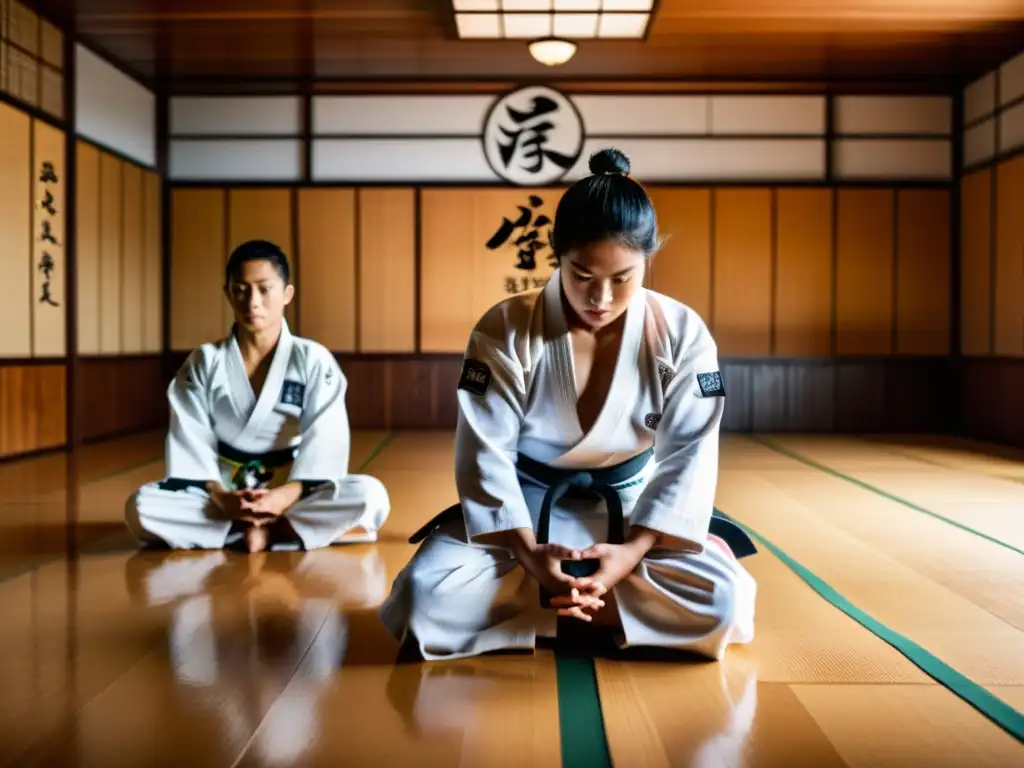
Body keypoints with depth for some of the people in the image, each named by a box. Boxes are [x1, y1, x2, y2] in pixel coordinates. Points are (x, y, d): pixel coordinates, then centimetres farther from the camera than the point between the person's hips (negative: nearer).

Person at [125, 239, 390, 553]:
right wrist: (219, 497, -25)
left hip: (293, 493, -1)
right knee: (142, 506, -27)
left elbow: (324, 442, -12)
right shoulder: (203, 363, 0)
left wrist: (288, 495, -29)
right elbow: (191, 442, -6)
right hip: (221, 498, 2)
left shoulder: (314, 360, -4)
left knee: (370, 496, -28)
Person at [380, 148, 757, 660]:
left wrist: (634, 550, -23)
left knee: (722, 597, -26)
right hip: (523, 502, -1)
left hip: (630, 505, 1)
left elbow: (689, 455, -11)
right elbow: (485, 452, -15)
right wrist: (526, 552, -27)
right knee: (428, 595, -26)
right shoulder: (504, 330, -17)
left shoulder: (682, 334, -14)